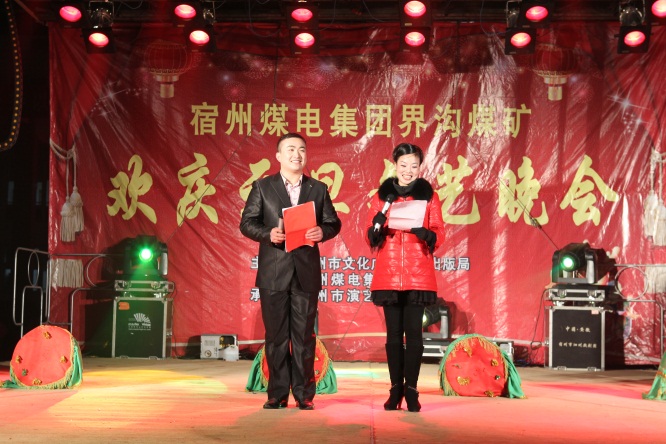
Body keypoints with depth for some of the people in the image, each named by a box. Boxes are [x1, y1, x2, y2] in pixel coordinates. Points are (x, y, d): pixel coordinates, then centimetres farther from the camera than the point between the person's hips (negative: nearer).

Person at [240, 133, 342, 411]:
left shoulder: (318, 189, 11)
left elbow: (333, 223, 10)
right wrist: (268, 233, -16)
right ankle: (277, 394, 12)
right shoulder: (262, 187, 6)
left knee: (304, 335, 3)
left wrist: (322, 232, -12)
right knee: (276, 336, 4)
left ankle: (304, 394, 11)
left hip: (306, 273, 1)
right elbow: (247, 223, 2)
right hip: (273, 273, -1)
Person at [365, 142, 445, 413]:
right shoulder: (381, 195, 9)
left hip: (418, 275, -1)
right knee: (393, 333, 3)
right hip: (388, 274, 1)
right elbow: (370, 238, 7)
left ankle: (411, 389, 3)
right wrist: (377, 226, -15)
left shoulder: (429, 195, 6)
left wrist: (426, 235, -20)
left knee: (414, 332, -4)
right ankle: (395, 389, 10)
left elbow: (439, 235, 2)